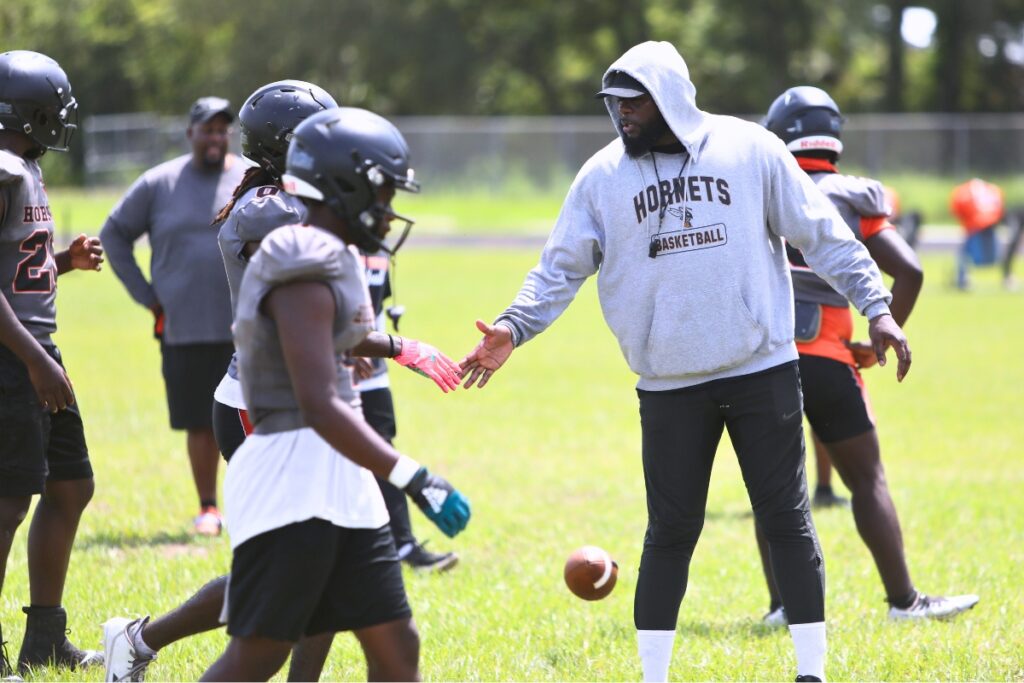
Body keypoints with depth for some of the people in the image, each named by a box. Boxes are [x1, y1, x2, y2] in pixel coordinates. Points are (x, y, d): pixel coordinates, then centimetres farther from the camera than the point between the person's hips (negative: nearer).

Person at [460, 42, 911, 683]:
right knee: (671, 531, 4)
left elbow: (822, 234, 3)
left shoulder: (750, 150, -1)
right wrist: (513, 328, -13)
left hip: (763, 370, -1)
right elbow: (561, 268, 3)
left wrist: (876, 306, -3)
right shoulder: (603, 176, 2)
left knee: (787, 518, 2)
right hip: (669, 385, 1)